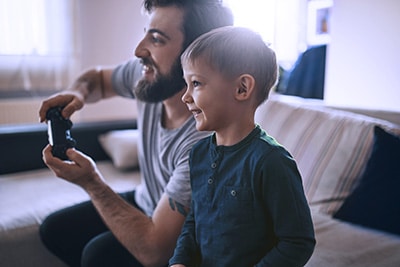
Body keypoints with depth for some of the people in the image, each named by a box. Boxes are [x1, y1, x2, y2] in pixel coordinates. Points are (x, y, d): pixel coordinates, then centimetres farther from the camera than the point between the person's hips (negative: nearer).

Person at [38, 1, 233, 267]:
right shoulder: (147, 74, -17)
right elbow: (99, 78, 7)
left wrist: (91, 183, -27)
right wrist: (78, 91, -17)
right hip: (144, 204, 7)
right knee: (54, 230, 7)